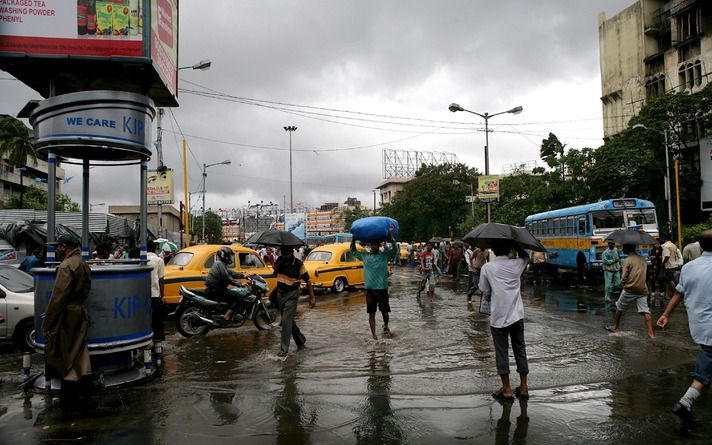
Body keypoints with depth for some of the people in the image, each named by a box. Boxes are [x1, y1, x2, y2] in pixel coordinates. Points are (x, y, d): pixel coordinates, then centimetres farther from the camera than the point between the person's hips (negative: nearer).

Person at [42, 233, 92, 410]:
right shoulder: (83, 264, 13)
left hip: (66, 315, -8)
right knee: (78, 354, 14)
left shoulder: (66, 265, -16)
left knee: (64, 357, 2)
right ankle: (83, 394, 20)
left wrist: (47, 323, -15)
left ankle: (68, 400, 11)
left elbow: (58, 297, -20)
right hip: (80, 313, 8)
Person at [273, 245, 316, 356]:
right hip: (280, 293, 6)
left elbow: (307, 280, -10)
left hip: (292, 294, -6)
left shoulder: (298, 264, -14)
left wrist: (312, 297, -14)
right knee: (289, 319, 16)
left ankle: (284, 349, -8)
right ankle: (300, 340, 34)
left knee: (286, 320, -12)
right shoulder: (280, 260, 0)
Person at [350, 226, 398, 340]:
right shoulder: (364, 256, 9)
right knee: (371, 313, 5)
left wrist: (391, 235, -15)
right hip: (369, 289, 2)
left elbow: (395, 249, -10)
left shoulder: (385, 255, 2)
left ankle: (385, 326, 37)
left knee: (385, 311, 8)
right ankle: (373, 335, 14)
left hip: (382, 288, -1)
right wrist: (354, 238, 9)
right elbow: (353, 251, 18)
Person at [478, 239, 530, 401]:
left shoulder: (487, 268, -7)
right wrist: (516, 245, 14)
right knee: (520, 349, 13)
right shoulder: (517, 265, 0)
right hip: (517, 315, 3)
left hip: (498, 316, -3)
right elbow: (525, 256, 23)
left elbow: (485, 291, 0)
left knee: (502, 352, 5)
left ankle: (507, 389, 9)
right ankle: (523, 387, 19)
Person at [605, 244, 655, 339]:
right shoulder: (642, 259, 11)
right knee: (645, 311, -1)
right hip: (642, 289, 5)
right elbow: (645, 274, 17)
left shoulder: (627, 260, -9)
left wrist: (622, 282, 8)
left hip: (630, 289, -4)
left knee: (619, 307, 15)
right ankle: (651, 333, -12)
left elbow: (624, 278, -11)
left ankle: (615, 327, 26)